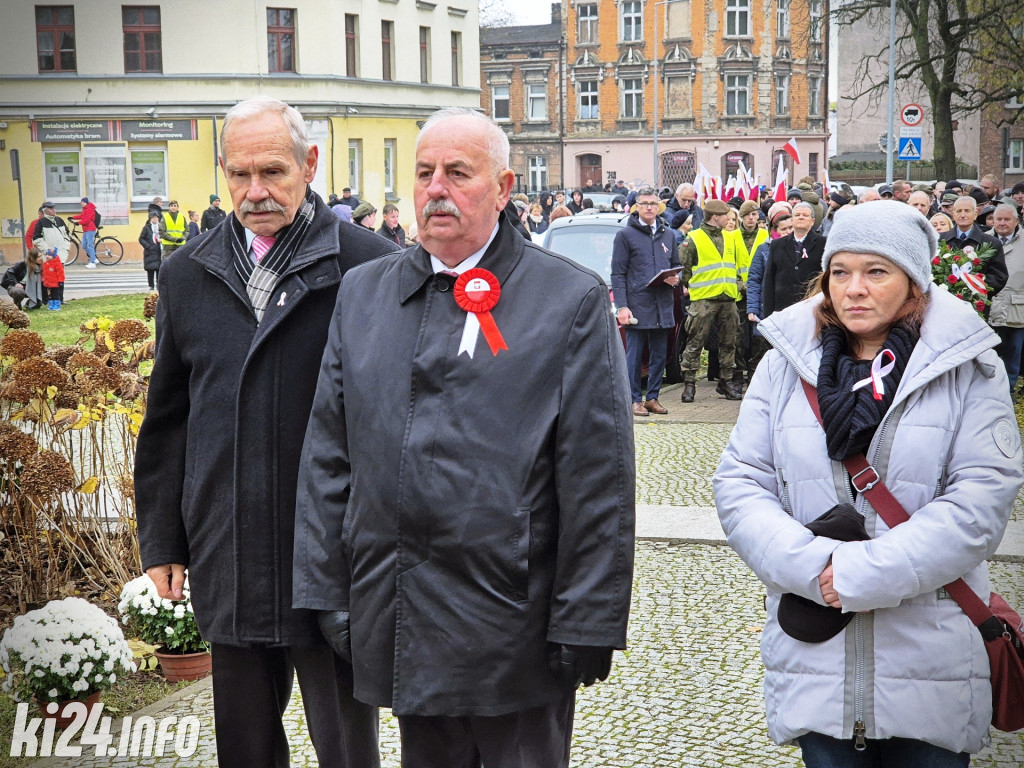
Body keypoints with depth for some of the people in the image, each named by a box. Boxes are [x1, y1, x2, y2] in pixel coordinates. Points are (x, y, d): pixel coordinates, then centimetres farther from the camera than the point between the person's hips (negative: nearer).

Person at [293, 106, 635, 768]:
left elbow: (600, 482, -8)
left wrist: (586, 625, -10)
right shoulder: (363, 293, 9)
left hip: (517, 632, -4)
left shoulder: (573, 301, -5)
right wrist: (326, 591, 6)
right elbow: (327, 456, 10)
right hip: (400, 632, 4)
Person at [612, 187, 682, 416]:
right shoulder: (625, 235, 0)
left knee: (660, 356, 9)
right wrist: (622, 306, -12)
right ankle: (635, 399, 7)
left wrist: (675, 278, -1)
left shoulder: (668, 234, 14)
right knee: (634, 356, -1)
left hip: (663, 306, 5)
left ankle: (652, 397, 19)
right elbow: (618, 274, -4)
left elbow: (676, 264, 24)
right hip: (637, 306, -5)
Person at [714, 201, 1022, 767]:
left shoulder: (967, 367, -2)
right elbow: (738, 482, -1)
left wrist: (863, 573, -18)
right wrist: (811, 565, -17)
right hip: (814, 652, 2)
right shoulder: (788, 361, 4)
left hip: (929, 656, -1)